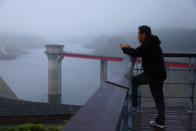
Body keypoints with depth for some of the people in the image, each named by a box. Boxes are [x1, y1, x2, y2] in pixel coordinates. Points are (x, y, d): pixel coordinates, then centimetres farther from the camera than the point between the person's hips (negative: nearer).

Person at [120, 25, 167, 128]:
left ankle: (133, 104, 10)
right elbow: (139, 52, 24)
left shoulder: (147, 45, -16)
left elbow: (135, 53, -14)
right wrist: (130, 48, 17)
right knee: (159, 98, 13)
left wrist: (124, 49, 2)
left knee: (133, 80, 2)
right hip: (159, 73, 10)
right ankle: (160, 121, 20)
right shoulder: (152, 43, 15)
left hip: (152, 74, -10)